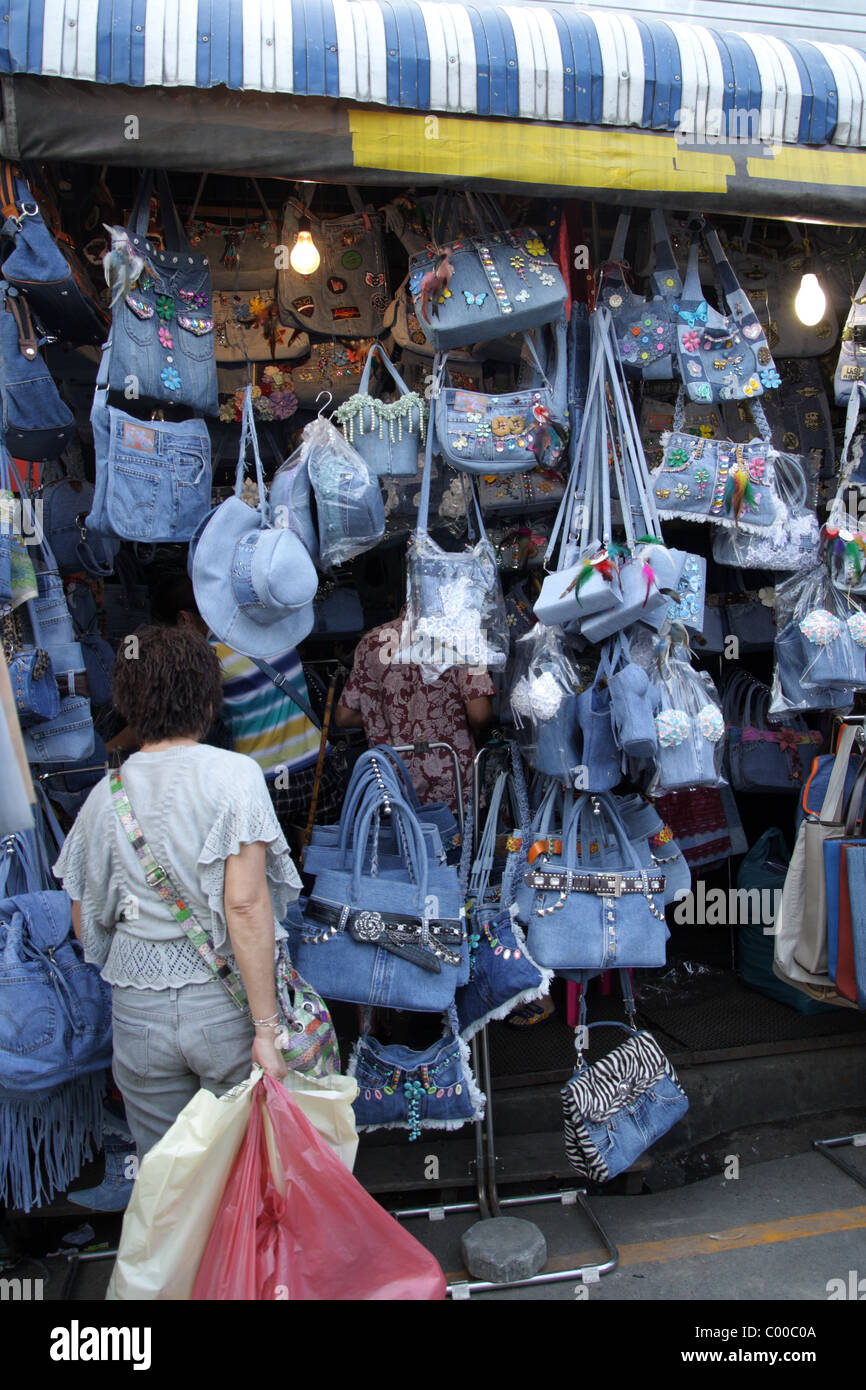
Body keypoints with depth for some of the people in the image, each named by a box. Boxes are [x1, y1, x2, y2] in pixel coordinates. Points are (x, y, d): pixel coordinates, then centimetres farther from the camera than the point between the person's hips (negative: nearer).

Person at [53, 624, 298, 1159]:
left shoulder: (104, 796, 1)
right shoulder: (233, 774, -11)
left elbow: (86, 924, 9)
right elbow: (245, 905, -17)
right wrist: (266, 1027, -14)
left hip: (137, 1013, 3)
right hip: (225, 1007, -3)